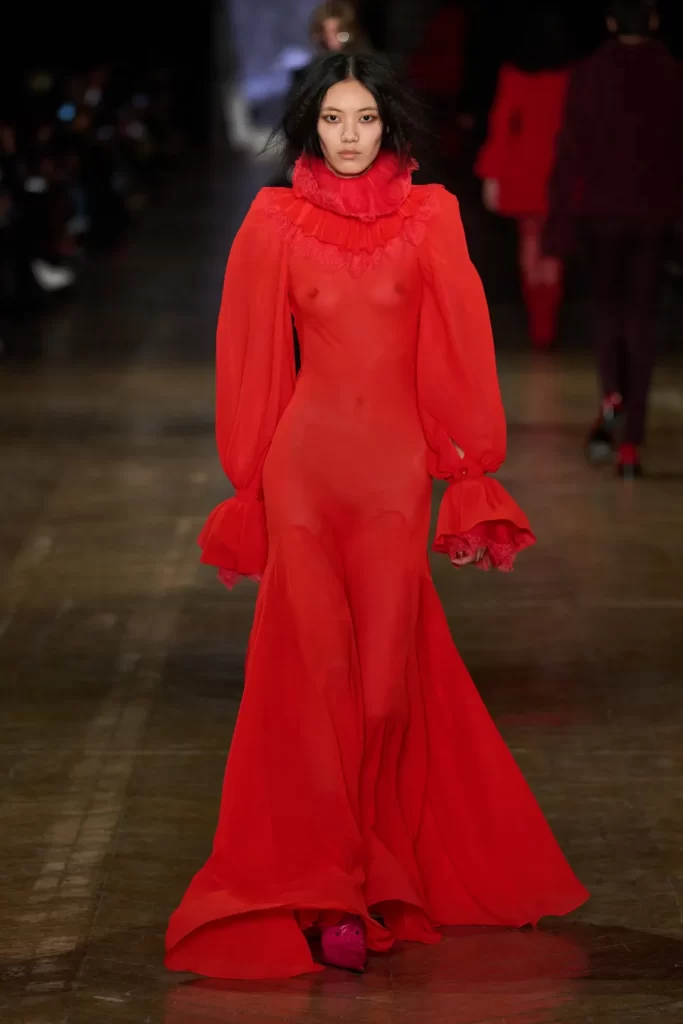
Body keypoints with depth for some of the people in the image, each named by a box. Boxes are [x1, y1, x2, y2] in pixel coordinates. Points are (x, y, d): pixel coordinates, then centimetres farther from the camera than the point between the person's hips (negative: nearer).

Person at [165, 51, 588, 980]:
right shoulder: (276, 222, 3)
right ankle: (328, 887, 9)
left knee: (388, 675, 3)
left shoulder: (430, 217, 3)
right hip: (304, 464, 0)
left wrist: (472, 475, 0)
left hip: (397, 468, 0)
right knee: (314, 670, 1)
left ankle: (376, 866, 22)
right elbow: (252, 359, 6)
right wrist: (247, 483, 6)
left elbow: (464, 348, 3)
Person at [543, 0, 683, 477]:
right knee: (641, 314, 6)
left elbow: (571, 152, -7)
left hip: (603, 206, 0)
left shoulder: (591, 74, -5)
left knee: (607, 302, 19)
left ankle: (612, 396, -8)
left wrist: (558, 233, -5)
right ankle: (631, 441, 2)